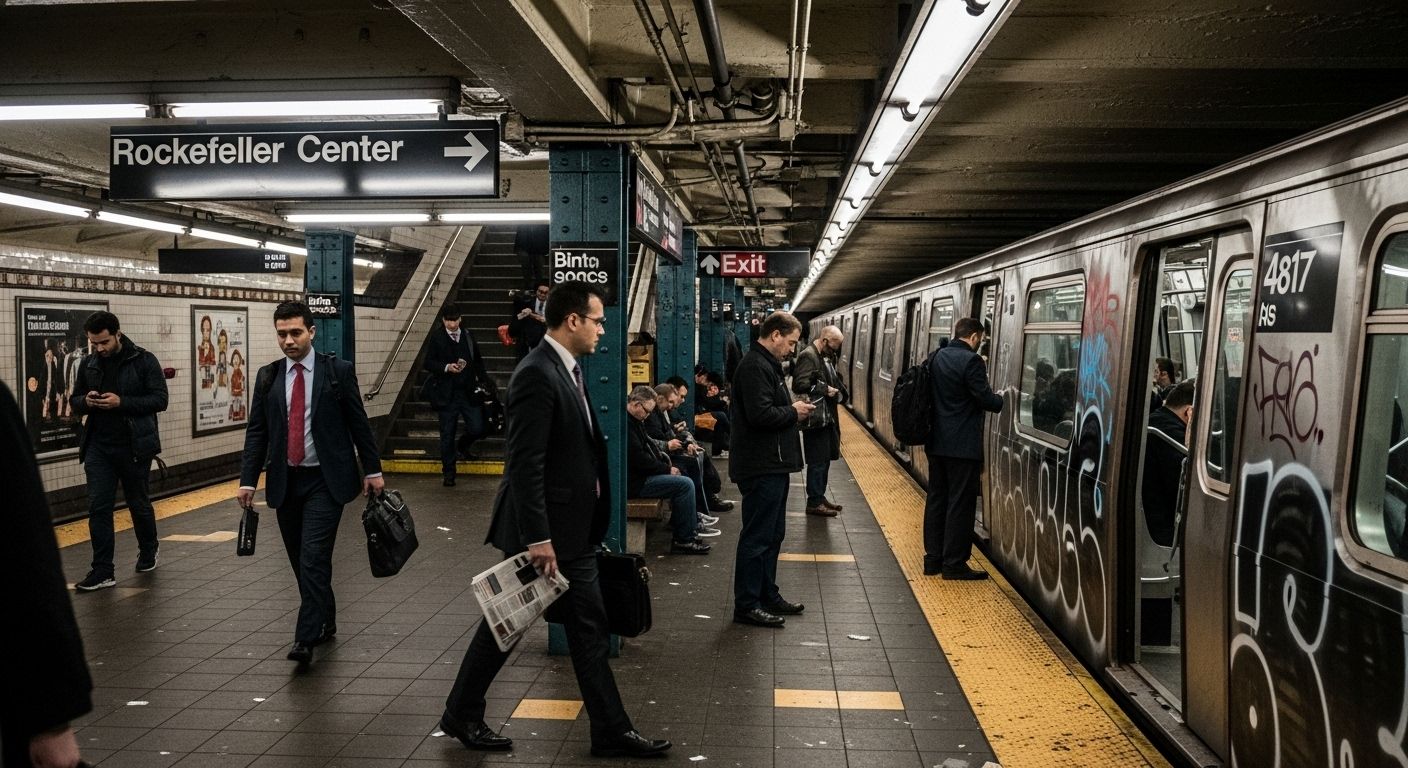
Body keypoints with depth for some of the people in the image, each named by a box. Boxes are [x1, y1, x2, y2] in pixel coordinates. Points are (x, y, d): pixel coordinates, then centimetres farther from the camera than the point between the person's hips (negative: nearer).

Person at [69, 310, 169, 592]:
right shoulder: (89, 364, 6)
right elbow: (75, 400, 15)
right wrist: (86, 401, -9)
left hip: (134, 447, -3)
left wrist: (122, 402, -23)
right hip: (99, 447, 4)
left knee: (139, 503, 12)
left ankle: (148, 550, 37)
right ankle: (102, 571, 3)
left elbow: (160, 399, -12)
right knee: (98, 507, -2)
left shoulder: (144, 360, -8)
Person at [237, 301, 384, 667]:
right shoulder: (267, 377, 6)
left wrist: (373, 470, 1)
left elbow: (359, 423, 0)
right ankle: (325, 623, 29)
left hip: (325, 481, -4)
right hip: (286, 482, 4)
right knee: (301, 562, 11)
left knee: (313, 558, -12)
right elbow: (256, 431, 7)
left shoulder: (339, 371, -4)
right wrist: (248, 479, 0)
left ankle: (306, 638, -10)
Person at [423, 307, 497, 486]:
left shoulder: (467, 335, 8)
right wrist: (447, 367, -18)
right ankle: (448, 472, 17)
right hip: (447, 394, -2)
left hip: (469, 392, 2)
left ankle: (464, 444, 32)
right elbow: (428, 363, -3)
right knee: (447, 434, 4)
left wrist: (483, 380, 7)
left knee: (478, 428, -3)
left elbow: (478, 360, 16)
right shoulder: (436, 337, 0)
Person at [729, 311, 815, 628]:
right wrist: (793, 412, -13)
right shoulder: (754, 366, -18)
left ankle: (767, 595, 29)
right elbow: (760, 414, -28)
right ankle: (747, 605, 5)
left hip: (772, 465, 11)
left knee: (772, 534, 18)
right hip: (761, 467, -11)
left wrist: (794, 409, 7)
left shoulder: (767, 364, 17)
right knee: (757, 537, -3)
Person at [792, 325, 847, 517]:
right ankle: (814, 502, 7)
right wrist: (825, 390, -17)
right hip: (815, 418, -9)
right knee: (817, 461, -2)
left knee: (824, 460, 16)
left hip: (826, 417, 10)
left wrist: (835, 391, 6)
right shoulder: (808, 356, -15)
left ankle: (820, 497, 26)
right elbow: (799, 385, -24)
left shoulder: (824, 357, 14)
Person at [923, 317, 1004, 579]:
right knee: (960, 505, -1)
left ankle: (933, 558, 19)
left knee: (936, 499, 13)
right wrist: (1003, 400, 4)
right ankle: (954, 564, 4)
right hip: (963, 446, -8)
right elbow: (985, 399, -16)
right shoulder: (971, 361, -15)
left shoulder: (937, 357, 9)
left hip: (936, 442, 8)